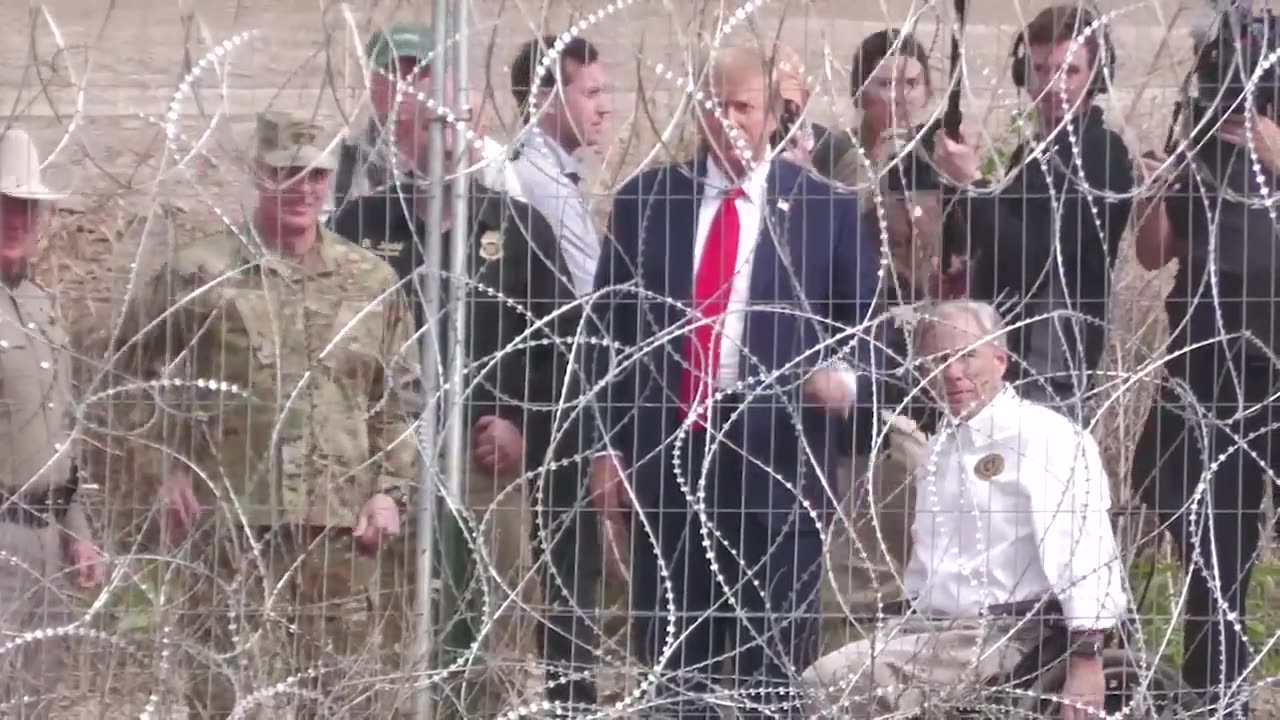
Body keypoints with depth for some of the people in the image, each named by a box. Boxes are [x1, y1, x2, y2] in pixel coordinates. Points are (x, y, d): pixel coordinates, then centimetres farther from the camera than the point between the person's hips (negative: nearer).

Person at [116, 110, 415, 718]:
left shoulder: (371, 282, 10)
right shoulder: (199, 274, -1)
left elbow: (396, 402, 13)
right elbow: (133, 368, 8)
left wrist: (386, 490, 3)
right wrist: (172, 469, 3)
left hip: (342, 518, 3)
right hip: (234, 516, -3)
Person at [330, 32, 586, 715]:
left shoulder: (515, 225, 8)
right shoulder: (362, 227, 4)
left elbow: (563, 336, 7)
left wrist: (525, 423, -4)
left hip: (494, 459, 1)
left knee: (500, 631, 1)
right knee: (389, 633, -1)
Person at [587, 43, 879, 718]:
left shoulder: (825, 208, 4)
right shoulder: (646, 199, 8)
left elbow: (867, 325, 8)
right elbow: (610, 327, 10)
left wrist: (847, 377, -15)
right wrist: (610, 447, 6)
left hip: (776, 452, -2)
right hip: (666, 446, 2)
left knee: (772, 661, -1)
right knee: (673, 658, 6)